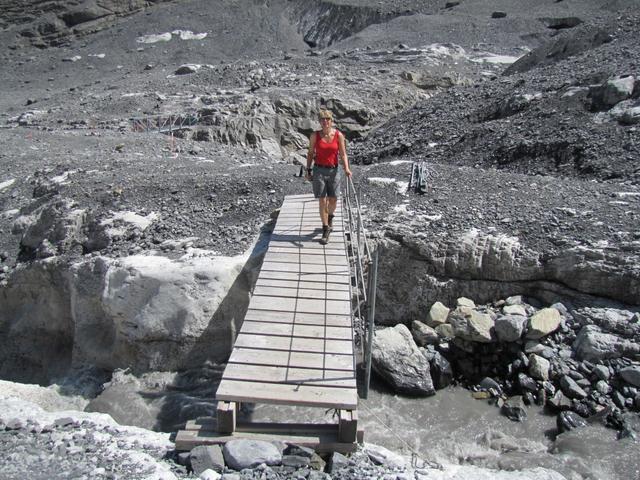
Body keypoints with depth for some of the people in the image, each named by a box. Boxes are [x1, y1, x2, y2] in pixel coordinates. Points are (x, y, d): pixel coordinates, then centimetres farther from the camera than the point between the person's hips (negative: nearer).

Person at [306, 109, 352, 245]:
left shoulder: (339, 135, -3)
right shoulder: (315, 135, -3)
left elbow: (343, 154, -3)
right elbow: (310, 153, 6)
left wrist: (346, 168, -18)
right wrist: (308, 170, 2)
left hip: (333, 170, 1)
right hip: (319, 170, -1)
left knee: (333, 200, 8)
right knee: (322, 201, -3)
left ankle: (330, 217, 41)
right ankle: (326, 230, 6)